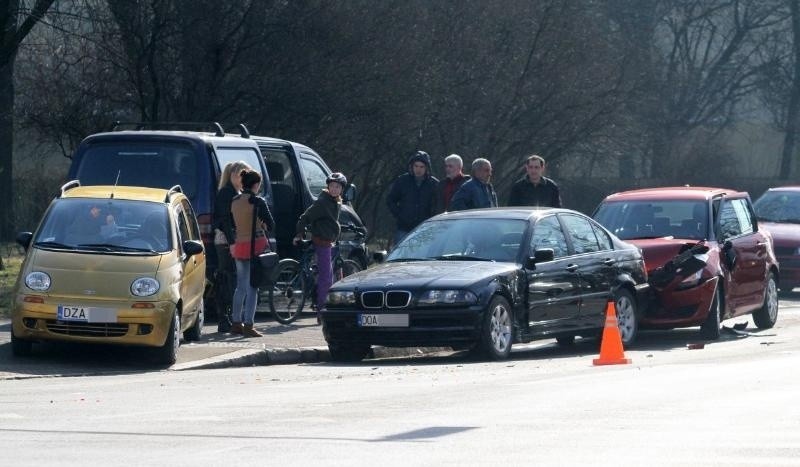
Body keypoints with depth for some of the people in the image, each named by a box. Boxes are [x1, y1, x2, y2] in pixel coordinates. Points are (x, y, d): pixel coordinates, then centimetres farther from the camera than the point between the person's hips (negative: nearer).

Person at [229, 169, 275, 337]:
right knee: (252, 287, -4)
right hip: (256, 244, -6)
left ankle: (236, 323, 19)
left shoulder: (234, 201, 6)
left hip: (239, 245, 6)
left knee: (241, 286, 16)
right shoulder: (257, 202, -12)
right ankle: (248, 325, -8)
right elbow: (271, 225, -8)